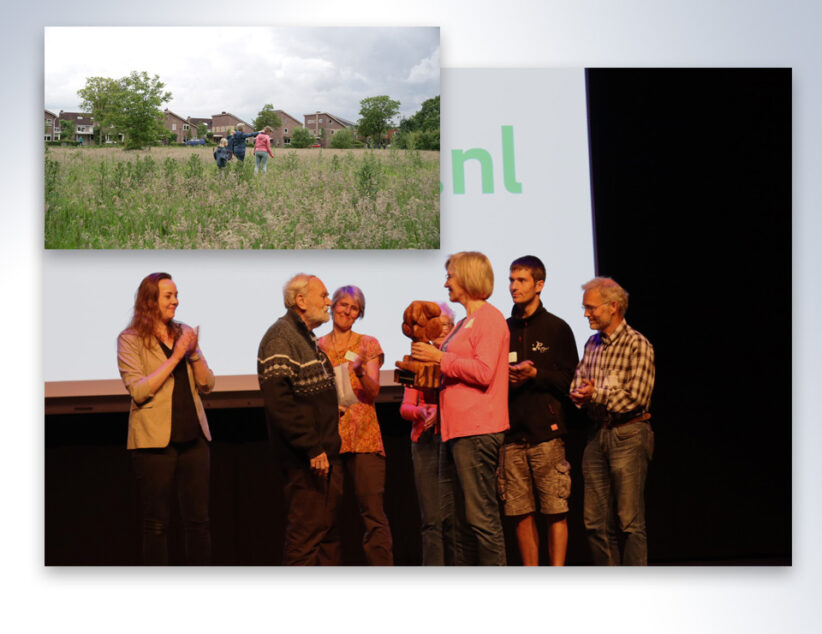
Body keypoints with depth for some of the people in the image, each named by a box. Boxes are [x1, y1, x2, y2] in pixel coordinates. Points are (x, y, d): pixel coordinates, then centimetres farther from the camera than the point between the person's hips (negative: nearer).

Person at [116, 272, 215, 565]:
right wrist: (175, 357, -15)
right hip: (155, 440, -5)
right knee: (157, 522, 3)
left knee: (199, 519, 6)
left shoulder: (184, 333, 12)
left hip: (193, 436, 5)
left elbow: (207, 384, 8)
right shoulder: (130, 340, -3)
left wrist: (193, 353, -8)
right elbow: (138, 391, -15)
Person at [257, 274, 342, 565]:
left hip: (324, 453, 10)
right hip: (304, 458, -10)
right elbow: (278, 399, -23)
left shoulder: (308, 338, 19)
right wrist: (311, 447, -24)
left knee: (326, 527, 14)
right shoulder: (280, 338, -14)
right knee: (305, 532, -7)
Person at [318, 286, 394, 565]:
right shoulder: (317, 347, 12)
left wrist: (360, 371, -20)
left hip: (363, 437, -1)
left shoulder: (368, 345, 9)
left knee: (373, 511, -8)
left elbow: (373, 392, -1)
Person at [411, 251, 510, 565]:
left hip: (477, 431, -10)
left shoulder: (489, 318, -7)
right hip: (456, 429, 10)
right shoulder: (465, 323, 23)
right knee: (459, 516, 12)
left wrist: (440, 358, -13)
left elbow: (483, 372, -18)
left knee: (481, 515, -9)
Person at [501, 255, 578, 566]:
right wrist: (505, 379, -2)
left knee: (555, 511, -5)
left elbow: (570, 381, 1)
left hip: (547, 432, -3)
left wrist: (536, 375, -11)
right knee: (521, 513, 3)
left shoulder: (556, 328, 6)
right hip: (511, 433, 3)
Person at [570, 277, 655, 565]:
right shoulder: (592, 344, 15)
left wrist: (597, 394, -11)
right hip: (597, 435, 7)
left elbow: (635, 398, -13)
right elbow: (576, 387, 12)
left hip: (628, 435, -7)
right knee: (595, 521, 6)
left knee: (630, 520, -5)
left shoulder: (638, 345, -6)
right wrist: (584, 396, -10)